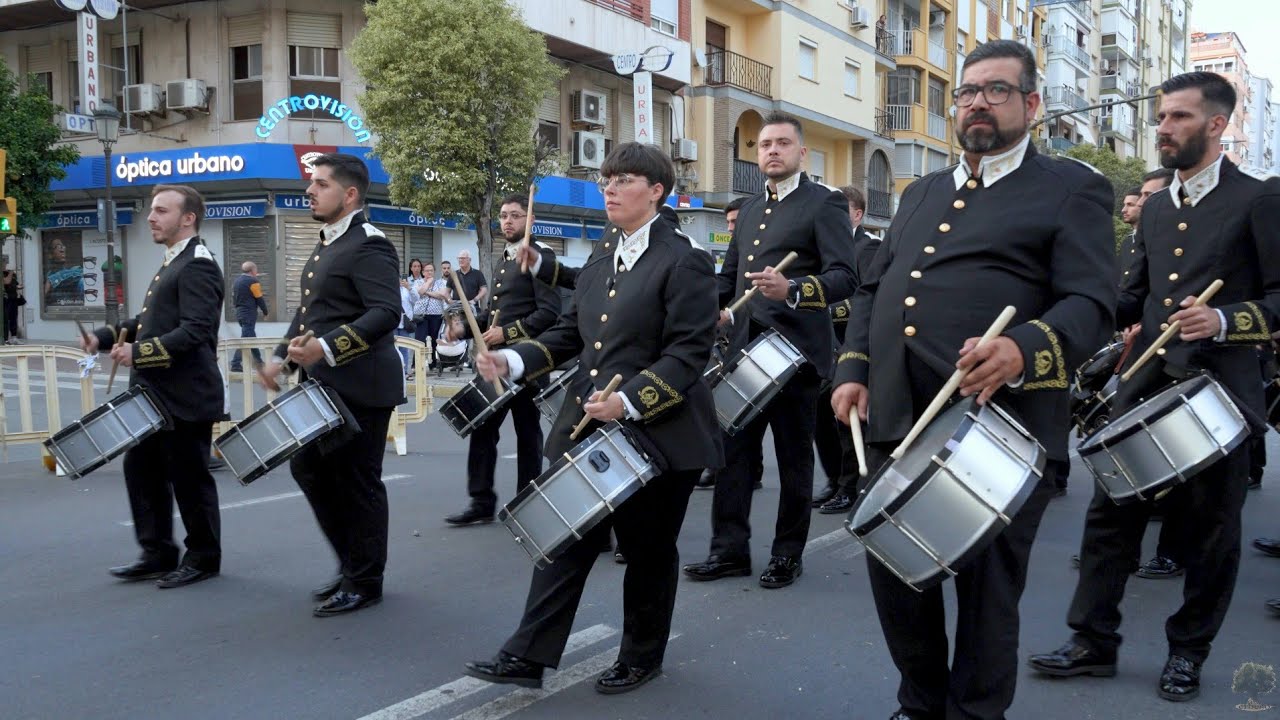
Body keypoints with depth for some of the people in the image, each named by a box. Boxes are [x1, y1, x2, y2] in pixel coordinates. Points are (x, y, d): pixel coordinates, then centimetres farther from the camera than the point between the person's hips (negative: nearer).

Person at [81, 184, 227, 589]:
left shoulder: (197, 265, -15)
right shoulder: (172, 263, 17)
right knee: (141, 469, 14)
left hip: (185, 397, -10)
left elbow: (196, 331, -25)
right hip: (156, 393, 10)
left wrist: (138, 353, -28)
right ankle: (157, 553, 24)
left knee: (189, 478, 1)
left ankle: (203, 559, 15)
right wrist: (104, 337, 7)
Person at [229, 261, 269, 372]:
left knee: (251, 337, 17)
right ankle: (236, 364, -12)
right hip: (249, 314, -9)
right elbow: (259, 299, -11)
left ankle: (258, 360, 26)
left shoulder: (237, 281, 12)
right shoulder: (253, 281, -12)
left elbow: (234, 299, 14)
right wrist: (265, 312, 0)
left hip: (239, 312, 9)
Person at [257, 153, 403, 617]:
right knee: (308, 469, 15)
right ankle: (352, 561, 29)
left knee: (356, 481, -1)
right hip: (322, 385, 10)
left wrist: (327, 348, -33)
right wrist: (283, 356, 11)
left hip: (359, 387, -10)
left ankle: (365, 581, 14)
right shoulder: (327, 245, 17)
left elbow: (386, 313, -25)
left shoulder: (369, 246, -14)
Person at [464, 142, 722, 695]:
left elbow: (690, 352, -17)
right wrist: (513, 360, 1)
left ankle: (641, 658, 28)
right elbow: (571, 333, 16)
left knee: (648, 551, 9)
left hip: (658, 434, -6)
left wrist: (629, 401, -27)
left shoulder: (686, 260, -11)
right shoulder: (601, 257, 13)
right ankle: (528, 655, 13)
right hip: (585, 427, 7)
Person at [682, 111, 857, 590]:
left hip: (795, 349, -6)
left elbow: (845, 277, -15)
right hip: (745, 348, 6)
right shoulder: (750, 209, 19)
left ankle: (788, 554, 18)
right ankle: (730, 549, 12)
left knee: (793, 457, 5)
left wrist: (793, 290, -31)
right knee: (732, 448, 4)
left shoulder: (824, 204, -3)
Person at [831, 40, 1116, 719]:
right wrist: (853, 368, 8)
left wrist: (1026, 349, -28)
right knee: (893, 568, 11)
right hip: (895, 419, 6)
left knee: (986, 584, 4)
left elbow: (1090, 303, -9)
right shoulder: (921, 194, 22)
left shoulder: (1072, 189, 3)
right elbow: (873, 289, 23)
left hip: (999, 427, -5)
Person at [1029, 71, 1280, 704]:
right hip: (1144, 385, 5)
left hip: (1218, 391, -5)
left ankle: (1188, 652, 23)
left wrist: (1224, 321, -23)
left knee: (1209, 528, 7)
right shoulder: (1155, 207, 15)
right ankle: (1093, 640, 16)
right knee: (1110, 514, 6)